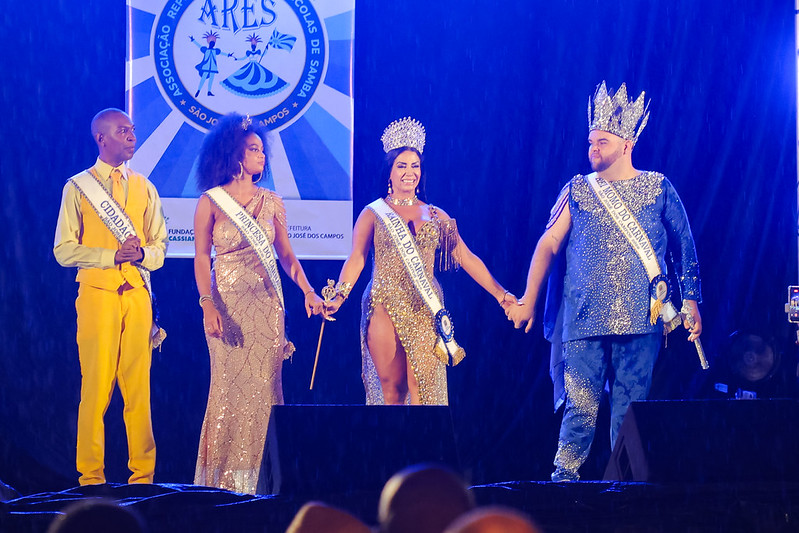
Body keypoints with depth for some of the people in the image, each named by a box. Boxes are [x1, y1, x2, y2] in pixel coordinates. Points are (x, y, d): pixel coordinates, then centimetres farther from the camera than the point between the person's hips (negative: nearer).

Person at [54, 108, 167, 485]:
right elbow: (64, 250, -1)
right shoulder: (78, 188, 5)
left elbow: (160, 245, 16)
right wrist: (113, 256, -12)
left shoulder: (144, 188, 15)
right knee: (96, 386, -6)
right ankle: (91, 476, -2)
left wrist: (143, 254, -8)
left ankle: (143, 475, 3)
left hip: (137, 294, 3)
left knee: (138, 384, 0)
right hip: (97, 293, -3)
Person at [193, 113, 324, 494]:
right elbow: (202, 258, -4)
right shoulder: (211, 202, 1)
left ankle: (255, 473, 3)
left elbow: (286, 254, 9)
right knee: (231, 384, -5)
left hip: (267, 305, 3)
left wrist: (308, 291, -6)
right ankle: (225, 474, 0)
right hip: (229, 302, -3)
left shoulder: (272, 202, 11)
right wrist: (208, 304, -16)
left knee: (264, 384, -1)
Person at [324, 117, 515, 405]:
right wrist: (339, 297, -18)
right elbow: (356, 259, -2)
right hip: (385, 307, -1)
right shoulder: (373, 214, 8)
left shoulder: (436, 216, 13)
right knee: (392, 387, -2)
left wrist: (499, 293, 1)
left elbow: (466, 258, 9)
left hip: (425, 310, 1)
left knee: (422, 386, -9)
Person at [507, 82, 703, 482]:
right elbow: (549, 243, 10)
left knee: (630, 407, -1)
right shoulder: (577, 190, 13)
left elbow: (684, 246, 11)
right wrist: (528, 300, 3)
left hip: (640, 318, 0)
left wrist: (691, 302, 4)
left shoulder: (658, 189, 10)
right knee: (581, 405, -6)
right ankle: (563, 480, -1)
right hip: (584, 318, 1)